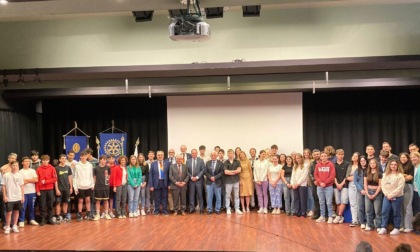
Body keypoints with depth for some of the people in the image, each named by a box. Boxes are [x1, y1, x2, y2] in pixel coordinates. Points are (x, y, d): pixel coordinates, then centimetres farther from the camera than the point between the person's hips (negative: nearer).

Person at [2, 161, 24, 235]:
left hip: (18, 197, 3)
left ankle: (14, 226, 21)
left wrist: (23, 196, 5)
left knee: (16, 211, 10)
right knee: (9, 212, -1)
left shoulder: (20, 175, 3)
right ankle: (7, 227, 10)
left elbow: (21, 187, 7)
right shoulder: (6, 175, -4)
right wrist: (4, 196, -6)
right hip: (9, 198, -3)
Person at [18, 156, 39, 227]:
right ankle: (21, 221, 6)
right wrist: (31, 180, -12)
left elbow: (36, 180, -4)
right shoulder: (20, 172, 0)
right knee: (23, 207, -1)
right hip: (23, 192, -3)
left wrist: (26, 180, -9)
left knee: (32, 206, 10)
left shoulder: (33, 171, 8)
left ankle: (32, 219, 21)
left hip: (32, 192, 3)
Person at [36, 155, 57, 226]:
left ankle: (50, 219, 15)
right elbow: (37, 180, -1)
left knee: (50, 205, 7)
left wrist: (45, 181, -12)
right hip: (42, 190, -1)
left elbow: (54, 179, -3)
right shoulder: (39, 169, 0)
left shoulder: (52, 168, 2)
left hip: (50, 189, 1)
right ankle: (43, 219, 10)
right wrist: (37, 190, -6)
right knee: (42, 205, 2)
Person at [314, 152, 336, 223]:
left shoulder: (331, 165, -2)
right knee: (321, 202, 10)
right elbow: (316, 175, 7)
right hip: (319, 187, 4)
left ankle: (330, 217, 5)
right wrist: (320, 182, -8)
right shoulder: (317, 165, 9)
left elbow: (332, 175, -7)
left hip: (328, 186, -4)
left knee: (329, 202, -3)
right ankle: (322, 216, 18)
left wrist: (325, 183, -12)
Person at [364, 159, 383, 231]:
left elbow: (380, 185, -4)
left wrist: (375, 195, -11)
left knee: (377, 211, -2)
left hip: (377, 193, -3)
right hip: (368, 192, 3)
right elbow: (365, 184, 6)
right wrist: (368, 194, -5)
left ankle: (378, 226, 4)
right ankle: (369, 225, 13)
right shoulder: (367, 173, 8)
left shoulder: (379, 174, -1)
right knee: (368, 210, 5)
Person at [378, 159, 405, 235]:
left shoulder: (400, 175, -7)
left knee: (396, 213, 4)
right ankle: (383, 228, 2)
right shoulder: (385, 174, 9)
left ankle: (396, 228, 14)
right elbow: (382, 185, 4)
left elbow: (400, 188, -14)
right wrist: (387, 194, -8)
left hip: (397, 197, -4)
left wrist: (391, 195, -15)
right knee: (384, 212, -1)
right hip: (387, 196, 5)